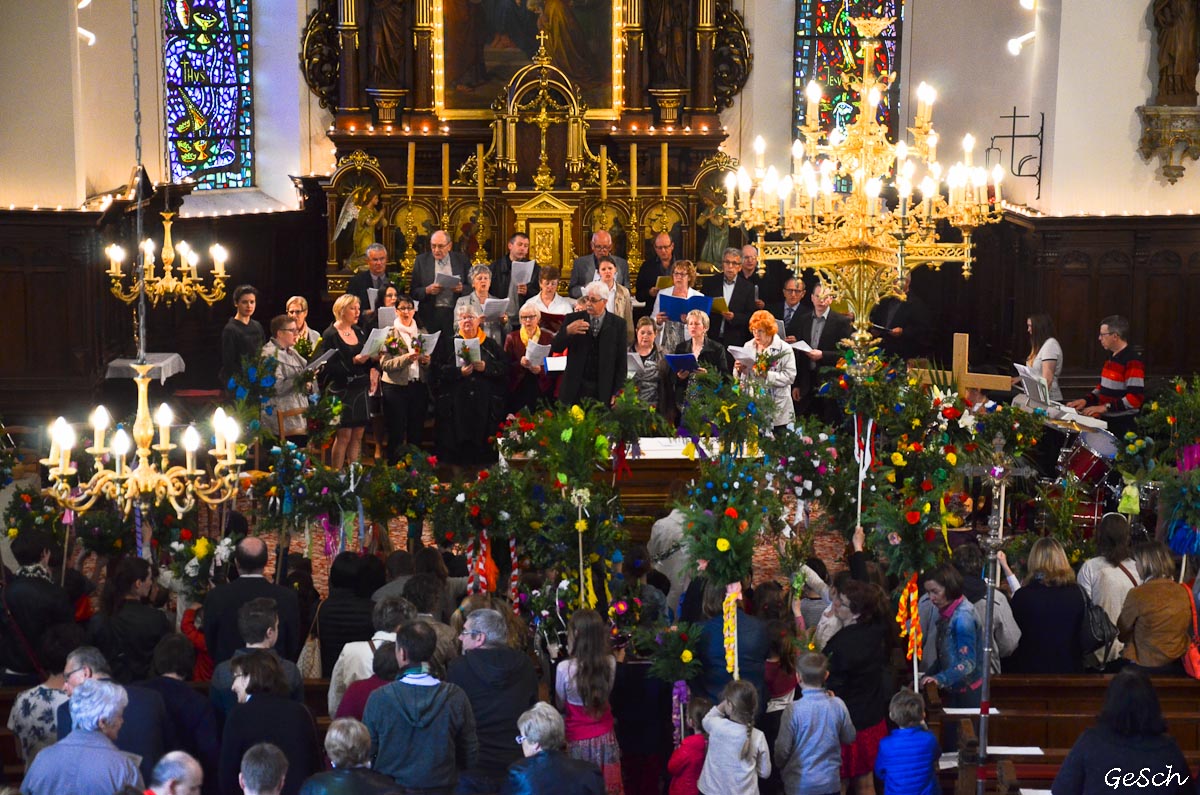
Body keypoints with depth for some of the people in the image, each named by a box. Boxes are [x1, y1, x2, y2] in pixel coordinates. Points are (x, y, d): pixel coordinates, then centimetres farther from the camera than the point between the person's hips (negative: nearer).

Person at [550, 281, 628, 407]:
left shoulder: (617, 324, 1)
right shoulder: (572, 319, 3)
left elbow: (621, 360, 2)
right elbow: (555, 348, -2)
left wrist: (617, 392, -3)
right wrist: (567, 331, -22)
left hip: (604, 391, -1)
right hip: (575, 390, 1)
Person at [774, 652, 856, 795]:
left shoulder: (794, 709, -18)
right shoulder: (838, 705, -9)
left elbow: (783, 749, -11)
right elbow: (849, 738, 6)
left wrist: (779, 765, 12)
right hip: (830, 783, 3)